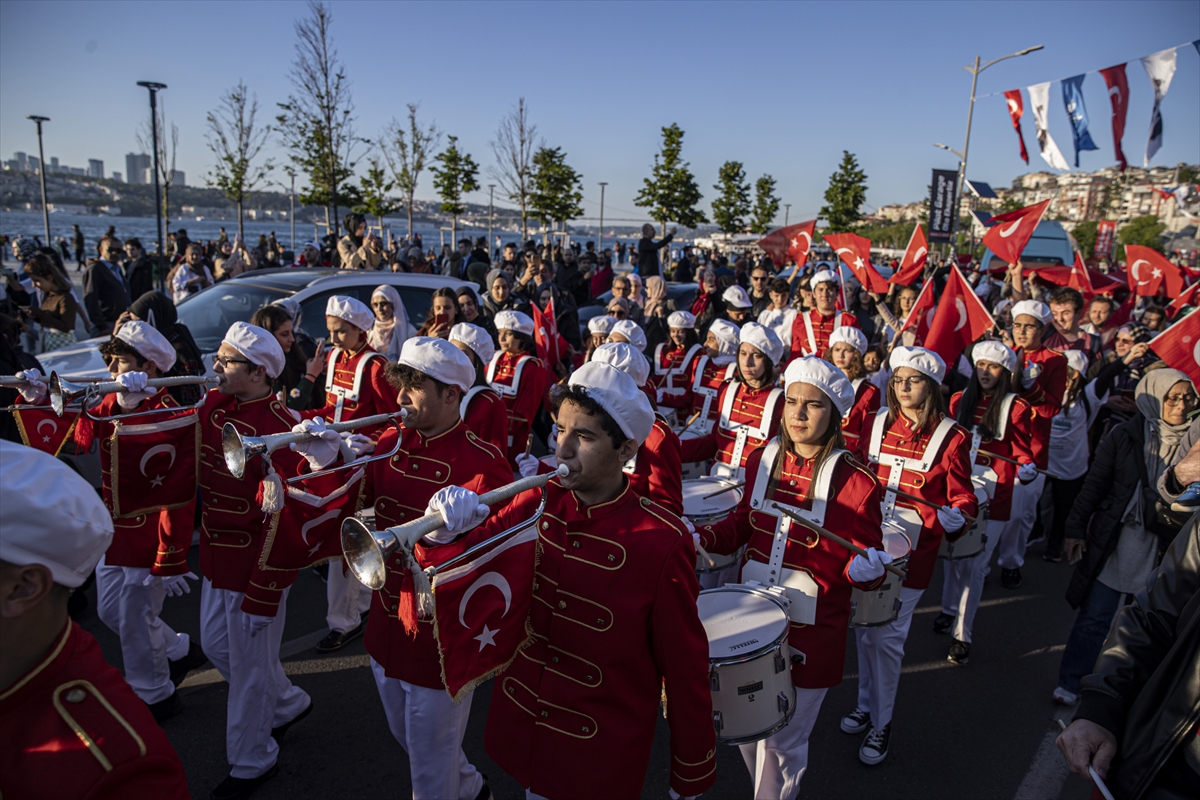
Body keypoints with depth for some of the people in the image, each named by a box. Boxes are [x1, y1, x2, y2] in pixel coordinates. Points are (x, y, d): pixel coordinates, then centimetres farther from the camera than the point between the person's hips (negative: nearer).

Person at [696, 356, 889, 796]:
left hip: (811, 634, -4)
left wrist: (865, 568, -31)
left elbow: (865, 568, -9)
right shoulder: (762, 460, -3)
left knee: (783, 743, 13)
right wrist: (702, 538, -7)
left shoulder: (856, 484, -17)